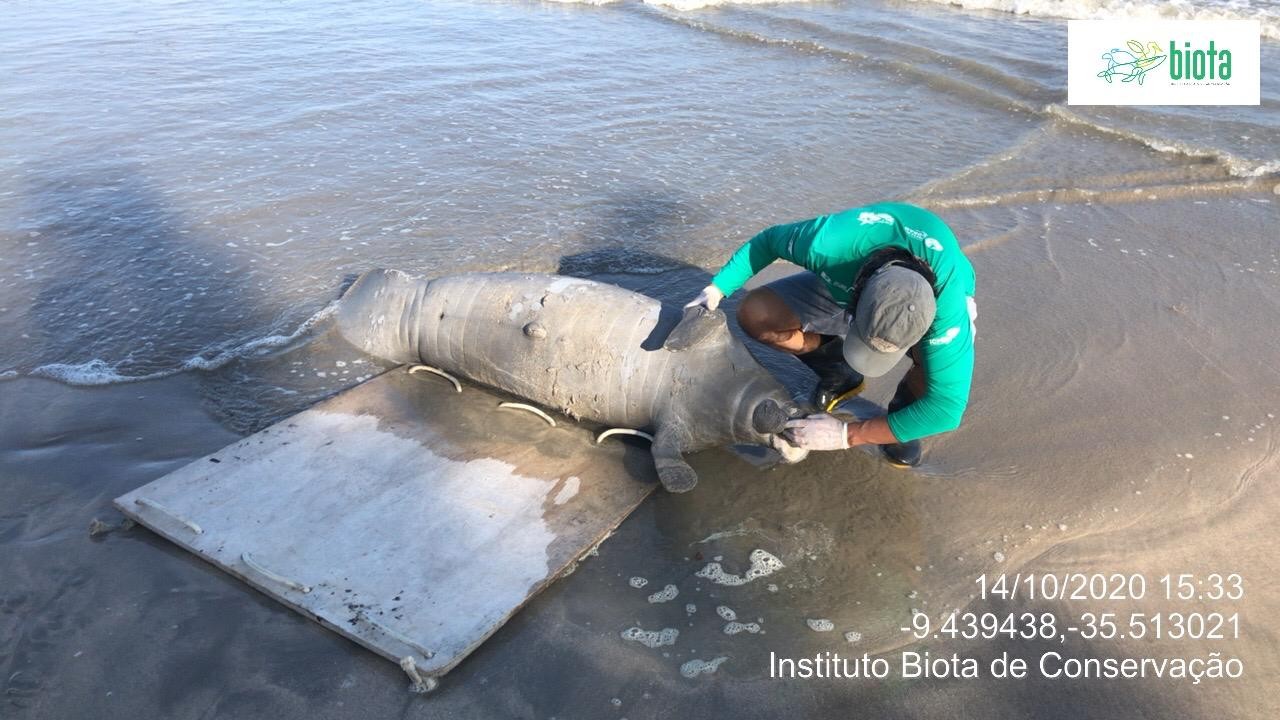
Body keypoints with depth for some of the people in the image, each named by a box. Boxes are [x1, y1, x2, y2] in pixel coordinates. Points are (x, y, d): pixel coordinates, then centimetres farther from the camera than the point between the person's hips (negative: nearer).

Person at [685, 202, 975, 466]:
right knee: (755, 313, -19)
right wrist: (716, 289, -19)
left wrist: (847, 434, -39)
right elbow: (769, 240, -17)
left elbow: (947, 408, -39)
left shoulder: (946, 301, -43)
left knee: (941, 365, -39)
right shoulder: (831, 242, -41)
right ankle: (840, 375, 6)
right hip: (849, 281, 3)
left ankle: (904, 408, -2)